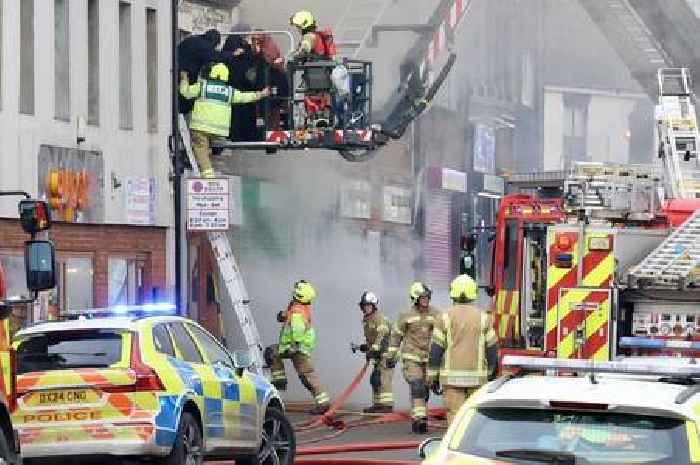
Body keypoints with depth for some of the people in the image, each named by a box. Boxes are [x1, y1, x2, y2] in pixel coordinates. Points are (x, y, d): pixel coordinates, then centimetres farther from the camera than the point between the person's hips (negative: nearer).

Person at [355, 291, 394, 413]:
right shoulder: (366, 320, 18)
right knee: (375, 379, 11)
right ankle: (378, 405, 17)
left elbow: (382, 336, -25)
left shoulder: (379, 318, -13)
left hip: (386, 352, -10)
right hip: (378, 354, 10)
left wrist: (374, 349, -30)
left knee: (383, 379, -15)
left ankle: (387, 405, -17)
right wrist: (366, 346, 12)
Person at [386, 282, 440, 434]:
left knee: (425, 390, 9)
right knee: (417, 388, -16)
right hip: (412, 357, -4)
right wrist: (391, 356, 5)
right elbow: (396, 335, 5)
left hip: (429, 357, 4)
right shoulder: (407, 316, -4)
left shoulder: (435, 315, 4)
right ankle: (419, 419, -19)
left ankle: (417, 418, 24)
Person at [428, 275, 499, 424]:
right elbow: (492, 349, 4)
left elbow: (436, 350, -2)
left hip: (452, 377, -1)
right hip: (477, 377, 1)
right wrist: (490, 375, 15)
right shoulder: (483, 317, 2)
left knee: (455, 416, -1)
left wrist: (433, 378, 5)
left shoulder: (445, 318, -2)